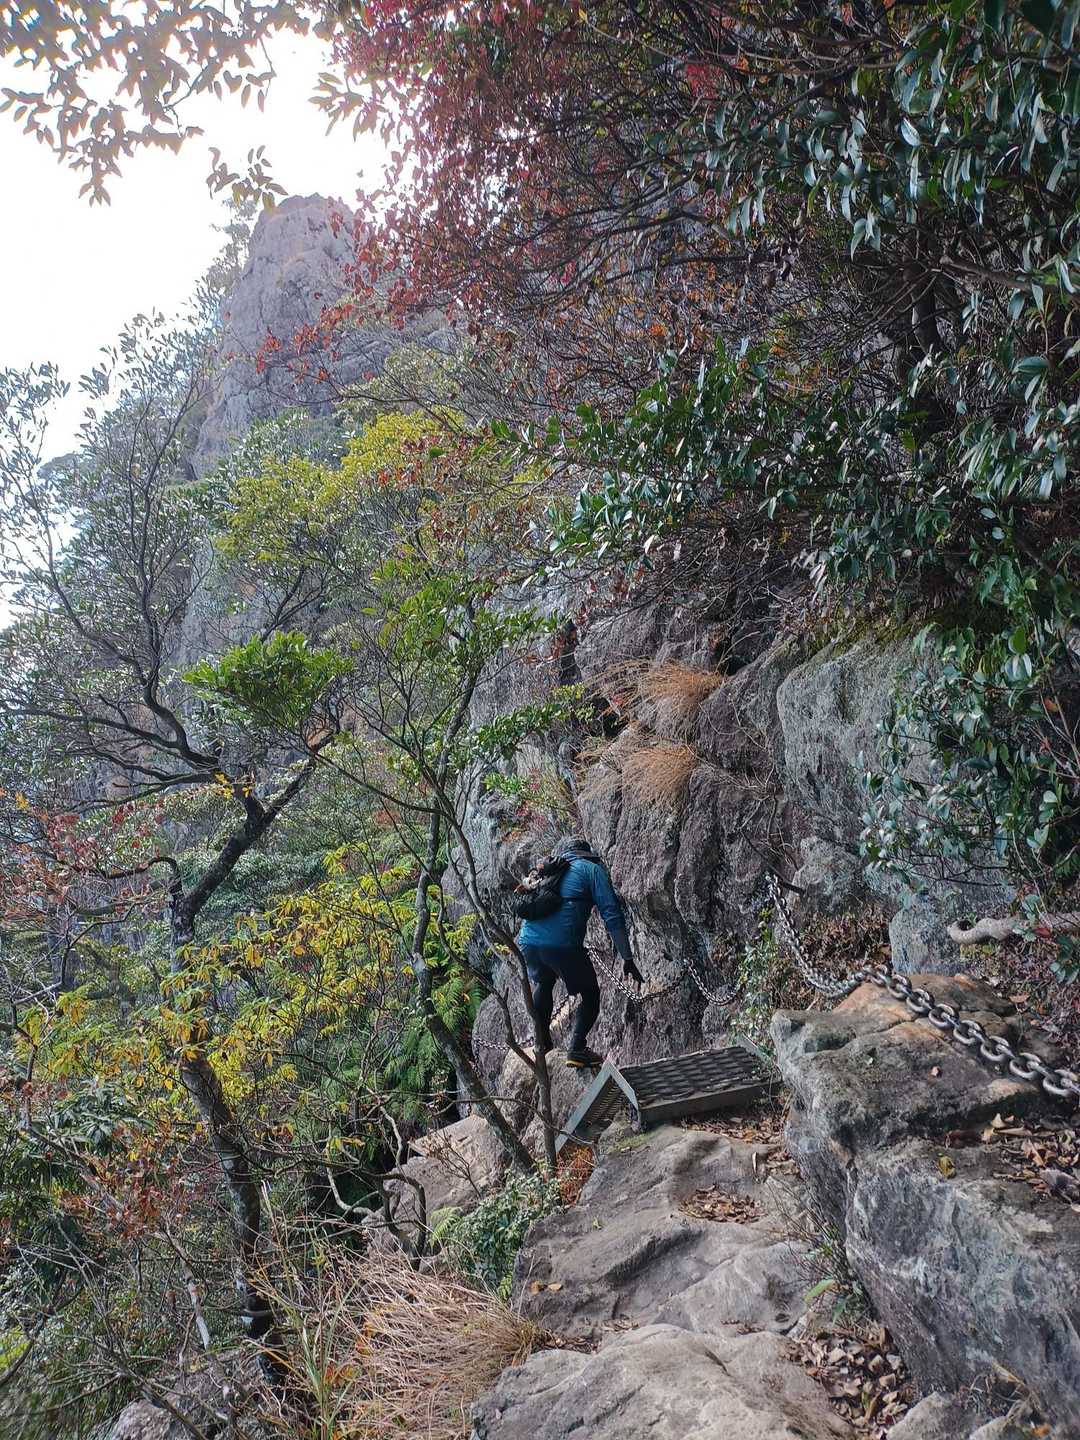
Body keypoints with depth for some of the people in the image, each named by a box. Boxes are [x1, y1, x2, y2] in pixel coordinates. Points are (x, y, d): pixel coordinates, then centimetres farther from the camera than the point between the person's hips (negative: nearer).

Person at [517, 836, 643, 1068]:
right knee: (590, 994, 18)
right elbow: (612, 915, 0)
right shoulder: (593, 869, 11)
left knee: (542, 984, 34)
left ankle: (542, 1044, 34)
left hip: (527, 940, 5)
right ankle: (577, 1049, 4)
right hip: (563, 943, -5)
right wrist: (627, 959, 1)